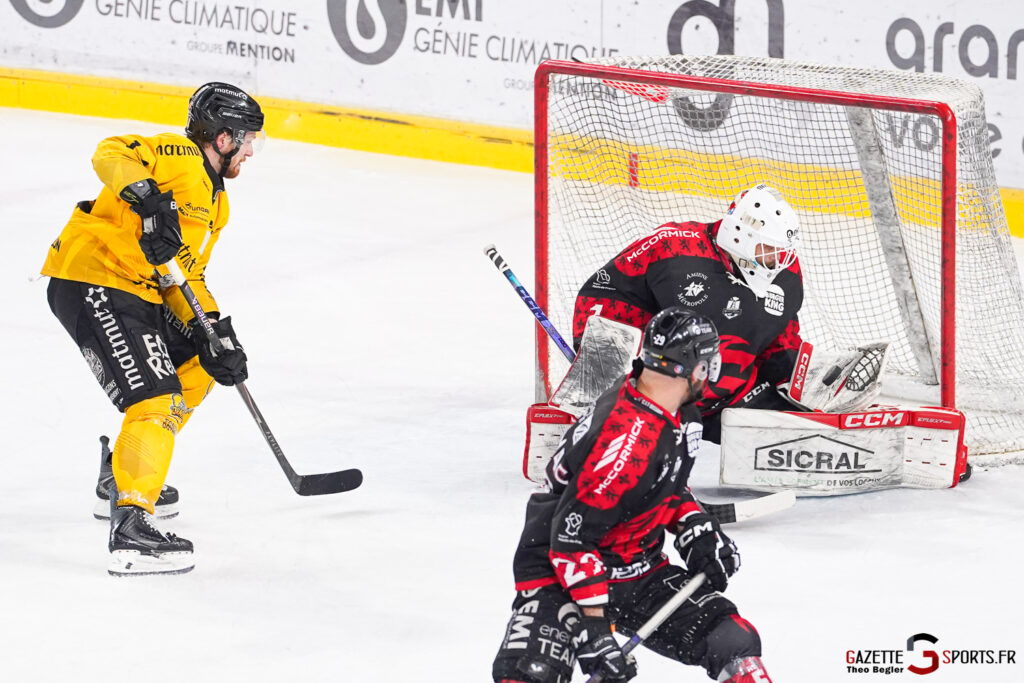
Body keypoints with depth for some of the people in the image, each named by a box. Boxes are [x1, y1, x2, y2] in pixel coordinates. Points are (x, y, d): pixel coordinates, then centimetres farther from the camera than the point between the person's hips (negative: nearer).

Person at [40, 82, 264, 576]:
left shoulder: (214, 201, 21)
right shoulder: (180, 158, -9)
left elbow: (186, 275, 18)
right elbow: (112, 155, -25)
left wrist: (216, 334, 4)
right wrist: (148, 197, -41)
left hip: (138, 291, 11)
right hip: (92, 281, -11)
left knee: (197, 366, 25)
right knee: (157, 399, -19)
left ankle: (121, 474, 34)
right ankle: (130, 528, -26)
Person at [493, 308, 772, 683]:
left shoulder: (679, 412, -1)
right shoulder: (626, 443, -30)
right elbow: (571, 539, -29)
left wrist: (695, 528, 2)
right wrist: (591, 624, -29)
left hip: (639, 568, 8)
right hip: (558, 571, -8)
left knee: (735, 642, -5)